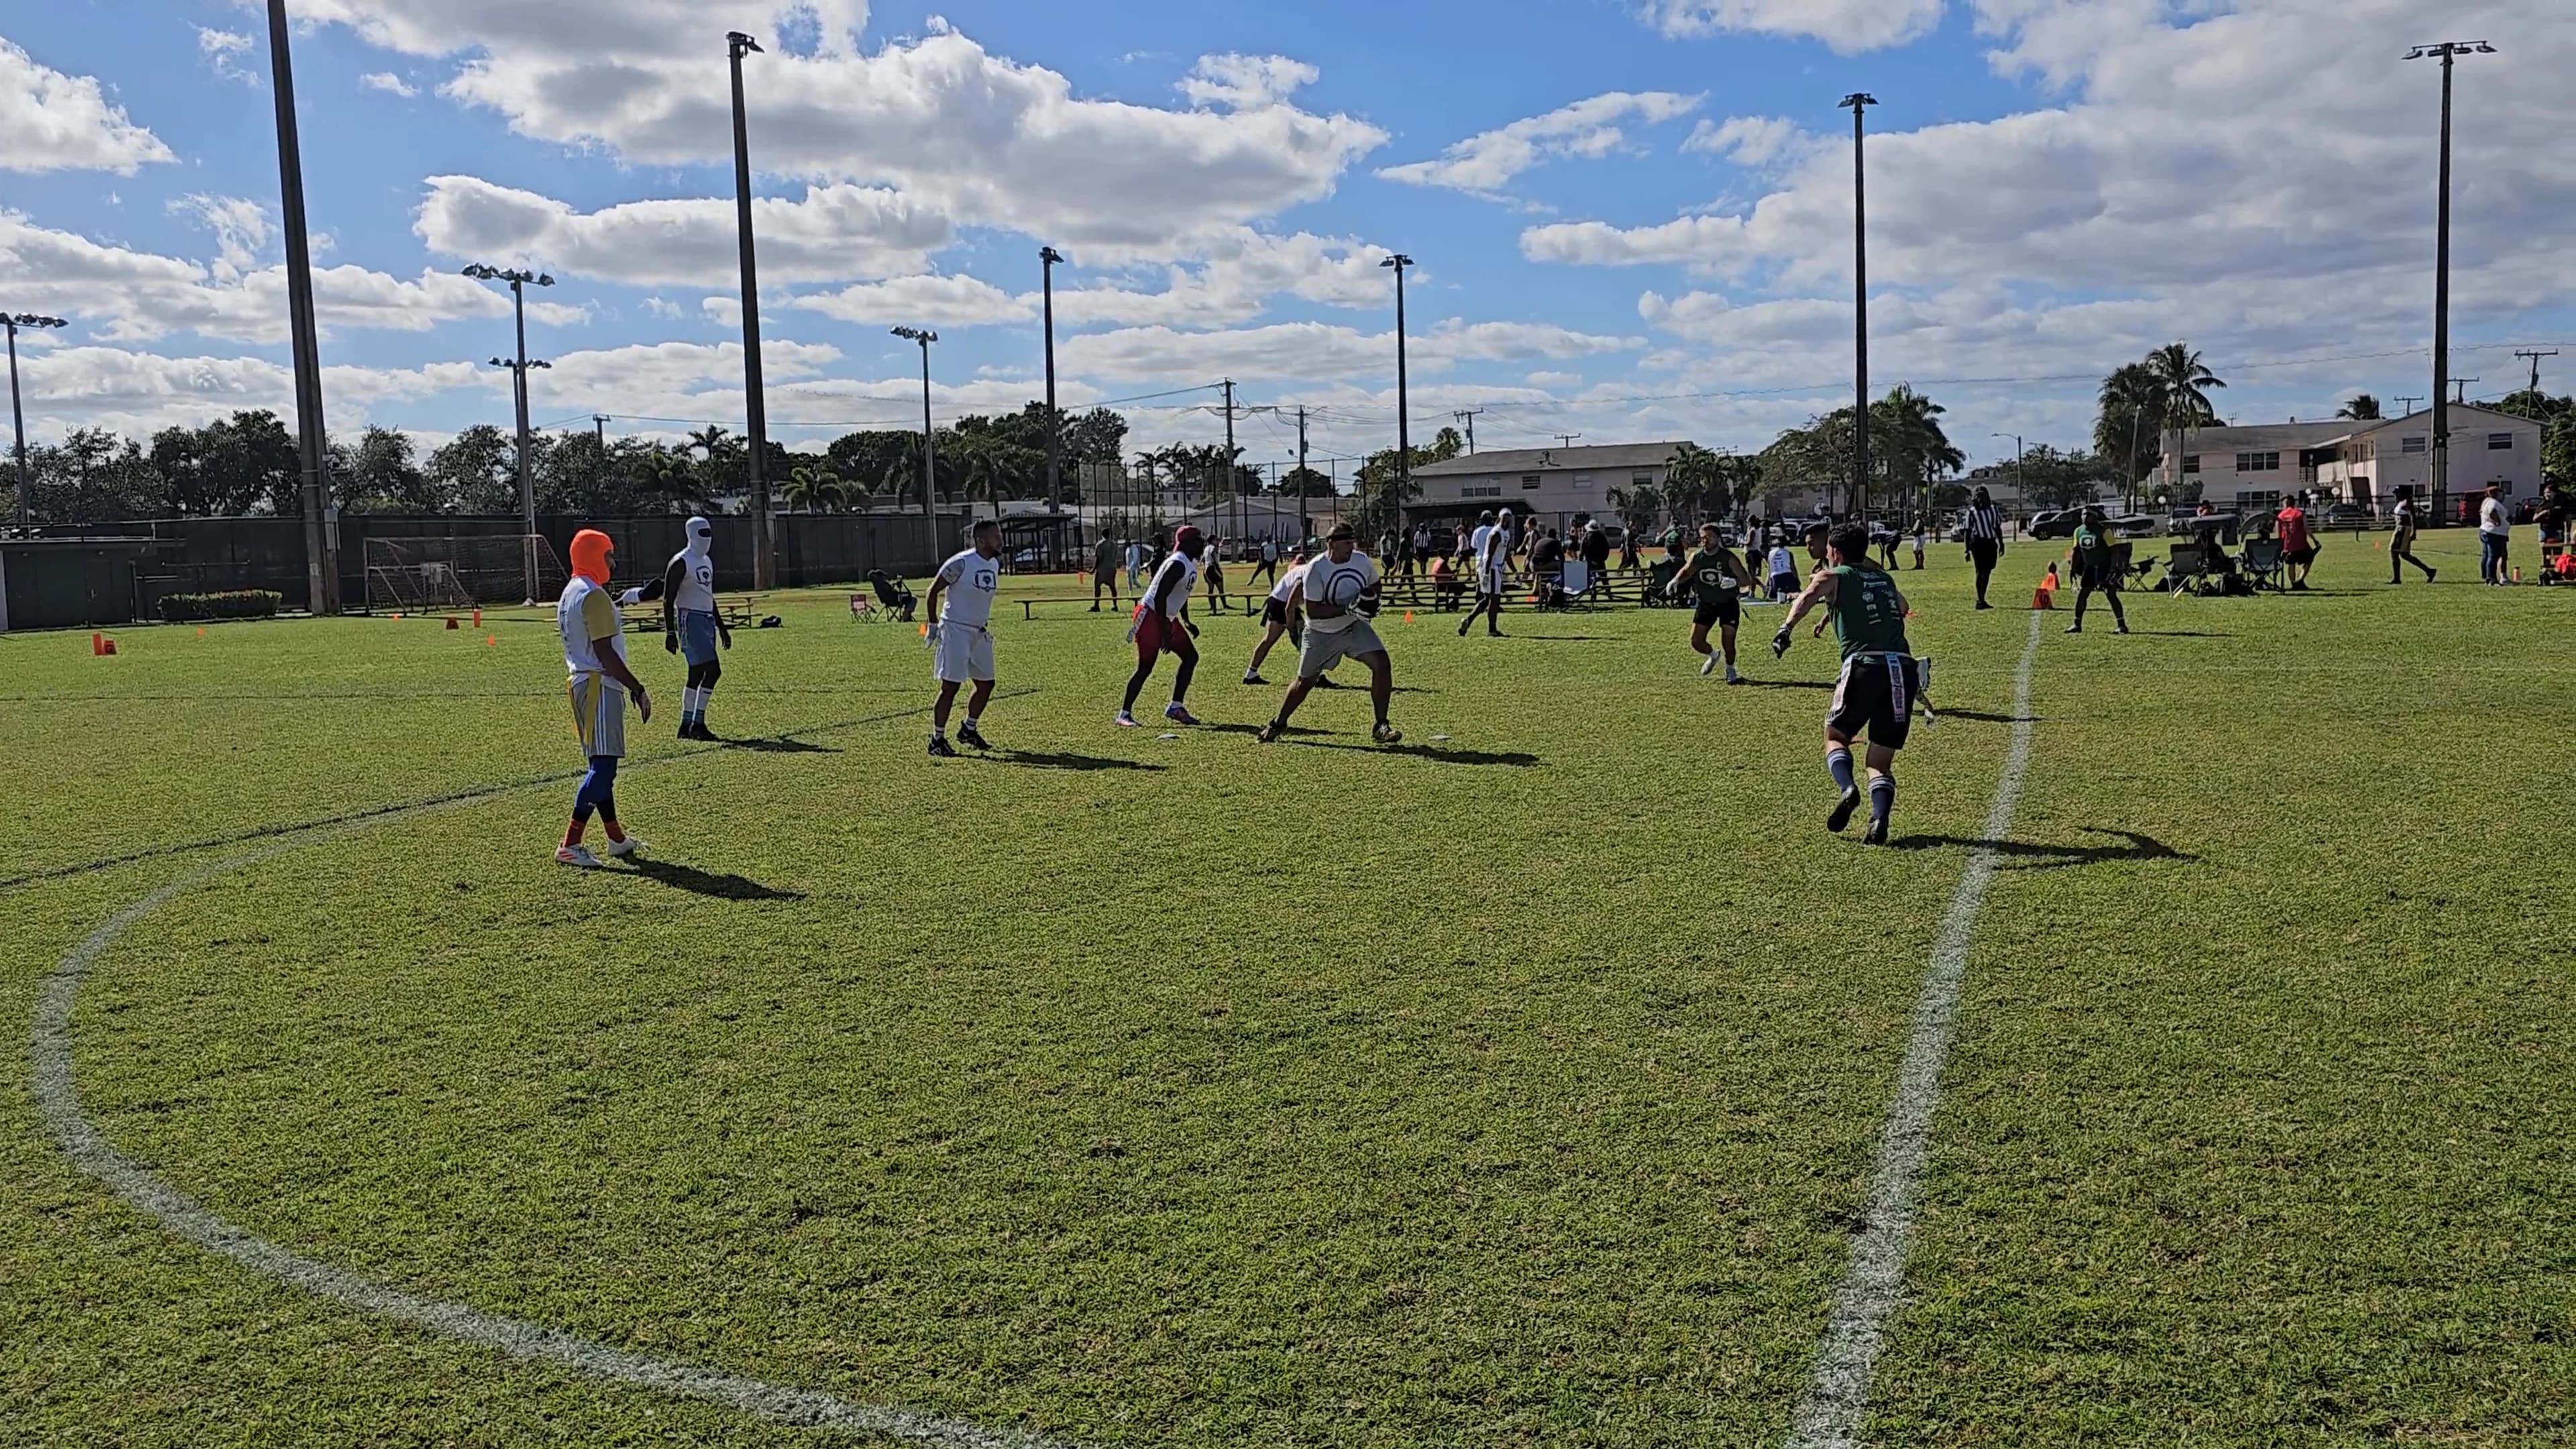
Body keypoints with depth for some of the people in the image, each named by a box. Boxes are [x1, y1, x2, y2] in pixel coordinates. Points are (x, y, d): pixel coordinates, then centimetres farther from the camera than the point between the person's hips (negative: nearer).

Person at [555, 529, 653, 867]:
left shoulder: (570, 593, 17)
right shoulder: (594, 596, -15)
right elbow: (605, 653, -19)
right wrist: (639, 690, -16)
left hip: (582, 684, 11)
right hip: (600, 687, -11)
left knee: (602, 765, 15)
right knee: (603, 766, -11)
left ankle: (617, 839, 24)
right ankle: (569, 845, -12)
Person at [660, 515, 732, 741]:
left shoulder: (707, 561, 16)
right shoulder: (681, 563, -11)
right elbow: (668, 600, -13)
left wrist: (721, 627, 23)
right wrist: (670, 633, -17)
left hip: (707, 620, 9)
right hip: (690, 619, -9)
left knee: (697, 674, 9)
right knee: (712, 670, -15)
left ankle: (687, 725, 15)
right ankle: (698, 723, -11)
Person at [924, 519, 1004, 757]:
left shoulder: (995, 564, 6)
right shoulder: (961, 563, -18)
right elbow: (933, 592, -11)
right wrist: (933, 625, -11)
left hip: (980, 632, 8)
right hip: (956, 630, -8)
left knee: (986, 684, 11)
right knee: (950, 686, -7)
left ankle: (969, 730, 29)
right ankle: (937, 740, 2)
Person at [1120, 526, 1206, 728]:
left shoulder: (1192, 564, 10)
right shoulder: (1178, 565, -22)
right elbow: (1160, 597, -25)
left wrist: (1186, 622, 18)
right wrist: (1165, 631, -25)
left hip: (1168, 618, 10)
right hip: (1151, 616, -10)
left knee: (1191, 658, 7)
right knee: (1146, 667, -9)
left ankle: (1175, 707, 12)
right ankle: (1125, 714, -2)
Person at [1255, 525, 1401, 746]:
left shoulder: (1362, 561, -10)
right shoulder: (1316, 569, -24)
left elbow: (1374, 586, 11)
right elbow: (1312, 612, -27)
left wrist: (1370, 601, -12)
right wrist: (1347, 609, -35)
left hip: (1354, 627, 3)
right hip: (1321, 634, -3)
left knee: (1381, 665, -16)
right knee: (1306, 682, 9)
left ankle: (1381, 726, -6)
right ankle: (1278, 723, 33)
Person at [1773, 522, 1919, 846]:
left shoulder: (1833, 577, 12)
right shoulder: (1884, 578, 26)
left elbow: (1809, 596, -11)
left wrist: (1786, 627, -26)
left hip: (1865, 665, -4)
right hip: (1904, 668, 4)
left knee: (1835, 735, 15)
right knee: (1881, 761, 10)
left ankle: (1847, 788, -15)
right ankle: (1879, 821, -14)